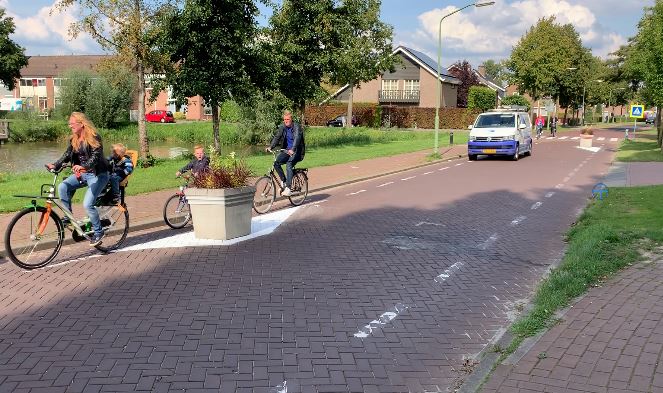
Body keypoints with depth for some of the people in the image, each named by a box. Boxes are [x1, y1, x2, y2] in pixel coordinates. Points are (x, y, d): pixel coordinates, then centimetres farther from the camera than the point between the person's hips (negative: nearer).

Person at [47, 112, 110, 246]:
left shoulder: (94, 137, -14)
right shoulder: (74, 140, 9)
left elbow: (95, 157, -25)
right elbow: (67, 155, 2)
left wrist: (83, 166, -41)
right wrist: (55, 165, -15)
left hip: (98, 174, -7)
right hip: (82, 173, 7)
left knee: (88, 204, -17)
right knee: (63, 187, -18)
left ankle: (98, 232, 2)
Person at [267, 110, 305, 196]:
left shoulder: (296, 126, -13)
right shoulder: (282, 127, 4)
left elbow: (297, 138, -28)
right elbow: (277, 137, -4)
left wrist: (292, 149, -44)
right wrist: (270, 147, -21)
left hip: (297, 151, -6)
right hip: (287, 150, 6)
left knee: (289, 164, -28)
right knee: (276, 162, -16)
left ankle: (288, 188, -28)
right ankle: (284, 181, 1)